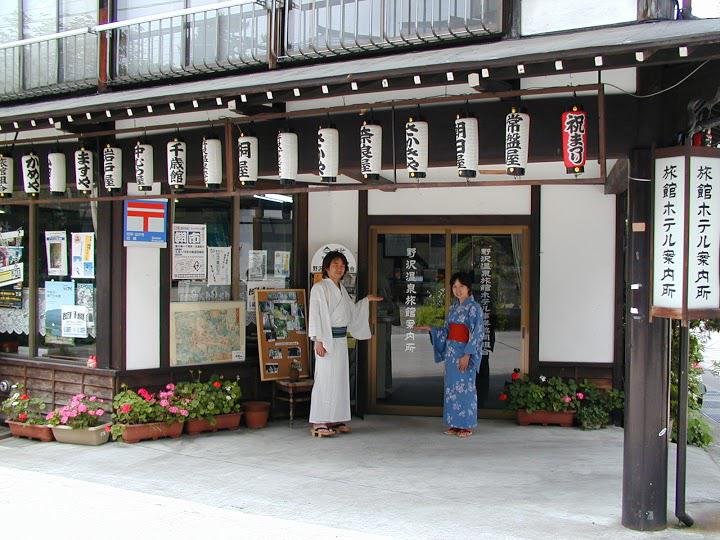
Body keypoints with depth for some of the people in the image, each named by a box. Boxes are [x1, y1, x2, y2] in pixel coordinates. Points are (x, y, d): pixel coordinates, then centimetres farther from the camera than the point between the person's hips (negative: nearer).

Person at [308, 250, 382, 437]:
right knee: (325, 379, -8)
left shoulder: (341, 289, 16)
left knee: (340, 379, 9)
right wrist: (318, 341, -18)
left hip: (341, 339, 8)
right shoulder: (319, 288, -7)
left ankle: (336, 420, 16)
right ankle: (319, 423, -4)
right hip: (327, 339, -8)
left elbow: (352, 311, 27)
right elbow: (315, 315, -12)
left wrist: (367, 300, 23)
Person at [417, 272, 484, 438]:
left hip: (465, 351, -7)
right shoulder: (454, 307, 13)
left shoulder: (474, 308, -9)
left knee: (465, 387, -4)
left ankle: (467, 425, 5)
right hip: (451, 350, 7)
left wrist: (467, 355, -20)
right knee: (451, 386, 8)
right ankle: (455, 424, 15)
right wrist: (430, 329, 6)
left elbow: (476, 334, -14)